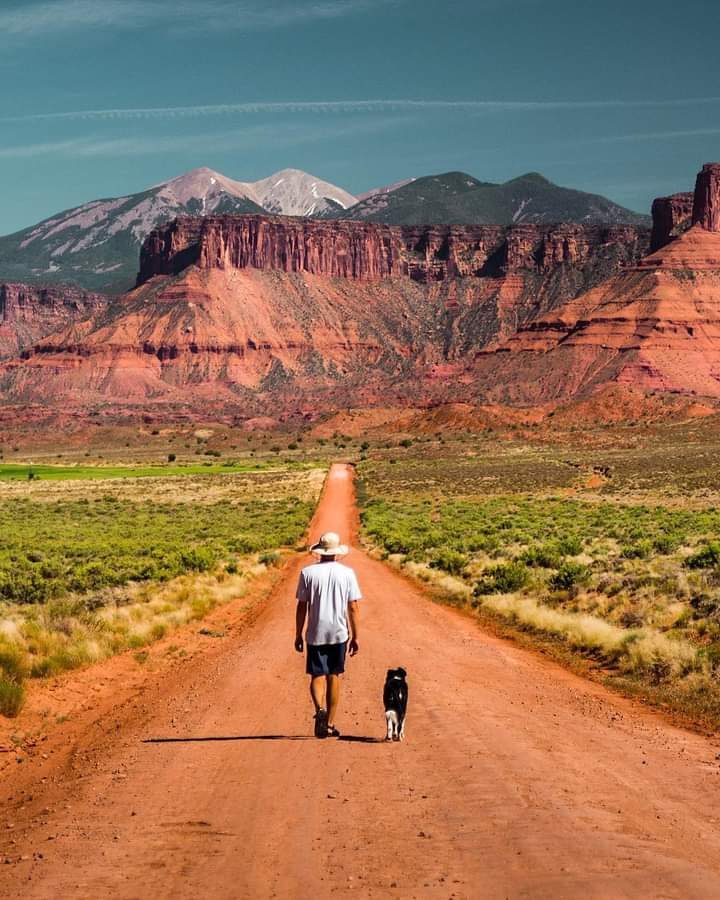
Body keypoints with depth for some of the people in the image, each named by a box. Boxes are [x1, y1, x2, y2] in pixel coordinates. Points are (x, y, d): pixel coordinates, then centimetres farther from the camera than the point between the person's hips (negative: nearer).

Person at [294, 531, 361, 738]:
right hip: (339, 633, 1)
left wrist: (298, 635, 6)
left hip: (315, 634, -1)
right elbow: (353, 607, -1)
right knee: (334, 677, 10)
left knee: (317, 676, 4)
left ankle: (320, 709, -23)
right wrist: (355, 636, 6)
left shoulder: (308, 573, -3)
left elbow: (301, 607, -2)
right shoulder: (347, 573, -1)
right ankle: (330, 724, 13)